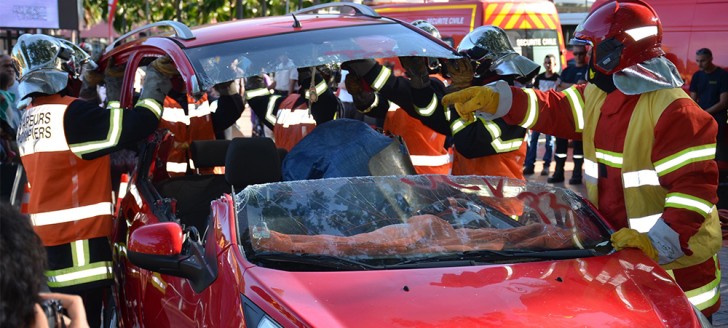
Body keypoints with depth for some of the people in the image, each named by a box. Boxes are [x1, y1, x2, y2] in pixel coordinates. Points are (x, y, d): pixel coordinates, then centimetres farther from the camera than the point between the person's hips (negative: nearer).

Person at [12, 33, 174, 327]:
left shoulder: (28, 119, 14)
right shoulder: (69, 113, -15)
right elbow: (129, 127, -20)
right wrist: (153, 94, -3)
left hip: (45, 237, 9)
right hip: (76, 239, -9)